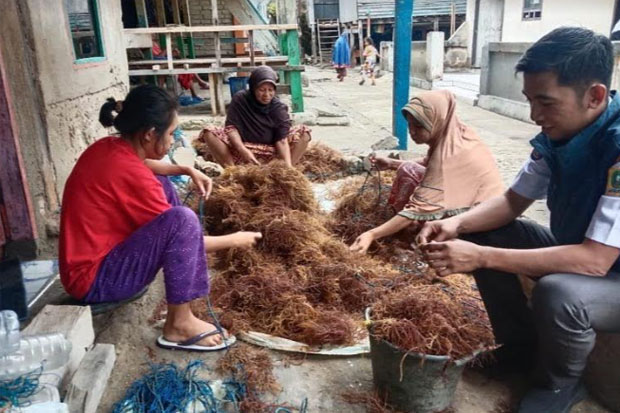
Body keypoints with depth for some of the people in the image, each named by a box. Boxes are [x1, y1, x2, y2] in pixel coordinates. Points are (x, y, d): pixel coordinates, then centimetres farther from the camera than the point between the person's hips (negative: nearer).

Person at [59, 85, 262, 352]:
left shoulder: (107, 148, 0)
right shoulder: (132, 175, -25)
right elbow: (179, 234, -16)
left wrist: (188, 170, 11)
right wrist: (234, 240, -3)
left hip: (97, 253, 10)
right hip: (94, 280, -10)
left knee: (161, 184, 15)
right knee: (181, 219, -28)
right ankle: (179, 325, -16)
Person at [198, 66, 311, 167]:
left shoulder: (279, 107, -9)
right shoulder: (240, 99, -8)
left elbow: (282, 138, -18)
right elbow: (231, 127, -15)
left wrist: (288, 166, -34)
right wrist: (243, 150, -33)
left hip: (272, 152, 1)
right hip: (242, 149, 0)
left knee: (303, 132, -18)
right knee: (209, 133, -21)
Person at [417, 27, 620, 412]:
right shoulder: (557, 133, -9)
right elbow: (513, 200, 0)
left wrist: (481, 257, -37)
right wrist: (457, 225, -20)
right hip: (577, 249, 7)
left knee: (558, 293, -36)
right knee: (484, 233, -2)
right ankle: (521, 346, 13)